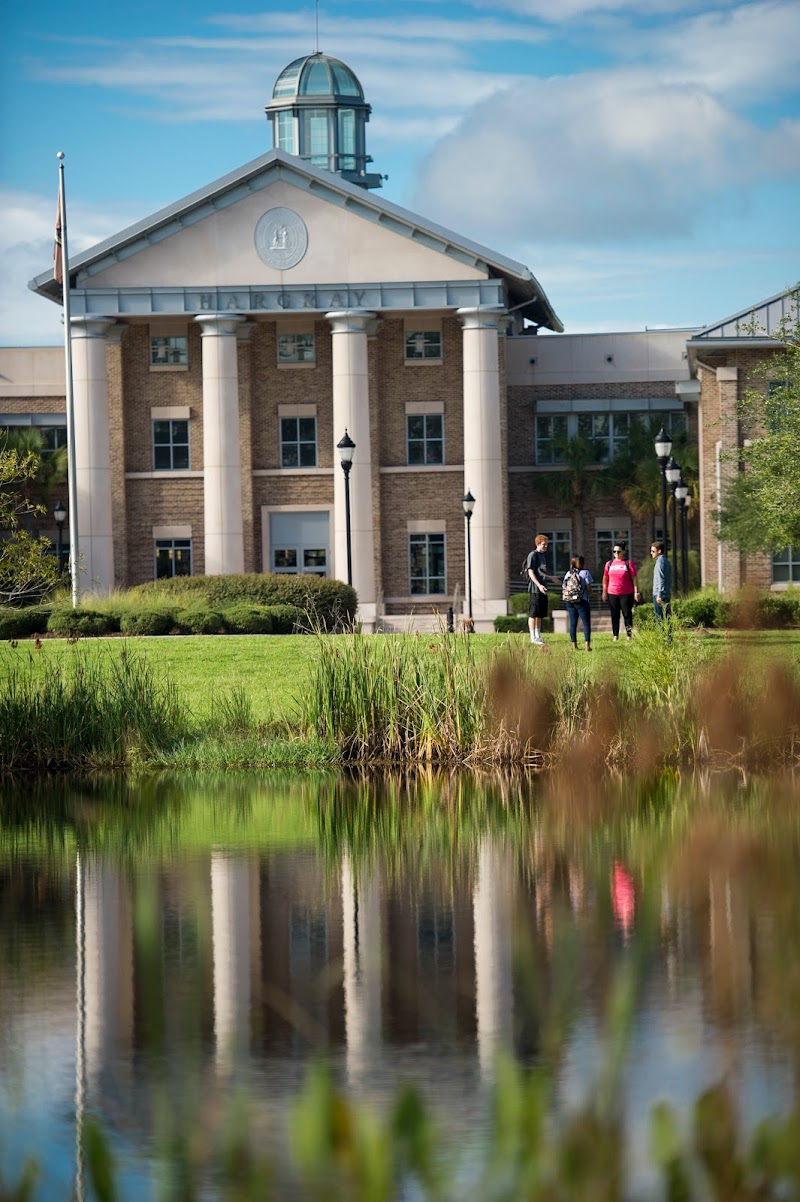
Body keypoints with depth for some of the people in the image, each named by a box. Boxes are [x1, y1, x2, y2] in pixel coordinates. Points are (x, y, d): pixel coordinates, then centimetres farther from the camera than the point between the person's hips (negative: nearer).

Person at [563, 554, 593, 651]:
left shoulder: (568, 574, 7)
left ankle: (574, 645, 10)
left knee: (573, 624, 9)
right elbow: (588, 588, -8)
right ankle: (587, 645, -8)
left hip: (569, 602, 4)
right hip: (582, 601, -4)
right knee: (586, 623, 0)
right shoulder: (585, 572, -6)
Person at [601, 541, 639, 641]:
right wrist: (604, 592, 11)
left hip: (626, 594, -3)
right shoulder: (609, 564, 10)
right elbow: (605, 579, 14)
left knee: (627, 614, 0)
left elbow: (634, 579, -1)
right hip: (612, 594, 3)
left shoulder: (628, 563, 0)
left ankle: (629, 635, 5)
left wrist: (636, 592, -6)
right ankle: (615, 636, 12)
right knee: (614, 616, 6)